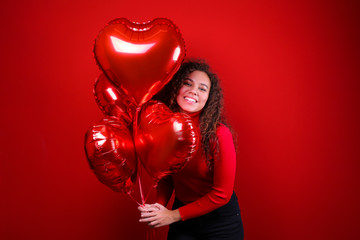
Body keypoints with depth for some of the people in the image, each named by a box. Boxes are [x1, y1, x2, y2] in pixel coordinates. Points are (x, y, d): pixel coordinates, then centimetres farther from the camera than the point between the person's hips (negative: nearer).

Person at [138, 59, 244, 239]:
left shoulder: (219, 134, -24)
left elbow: (221, 194, -18)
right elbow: (167, 176, 2)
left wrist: (174, 215, -15)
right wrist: (159, 206, -15)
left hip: (220, 219, -3)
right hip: (182, 217, 4)